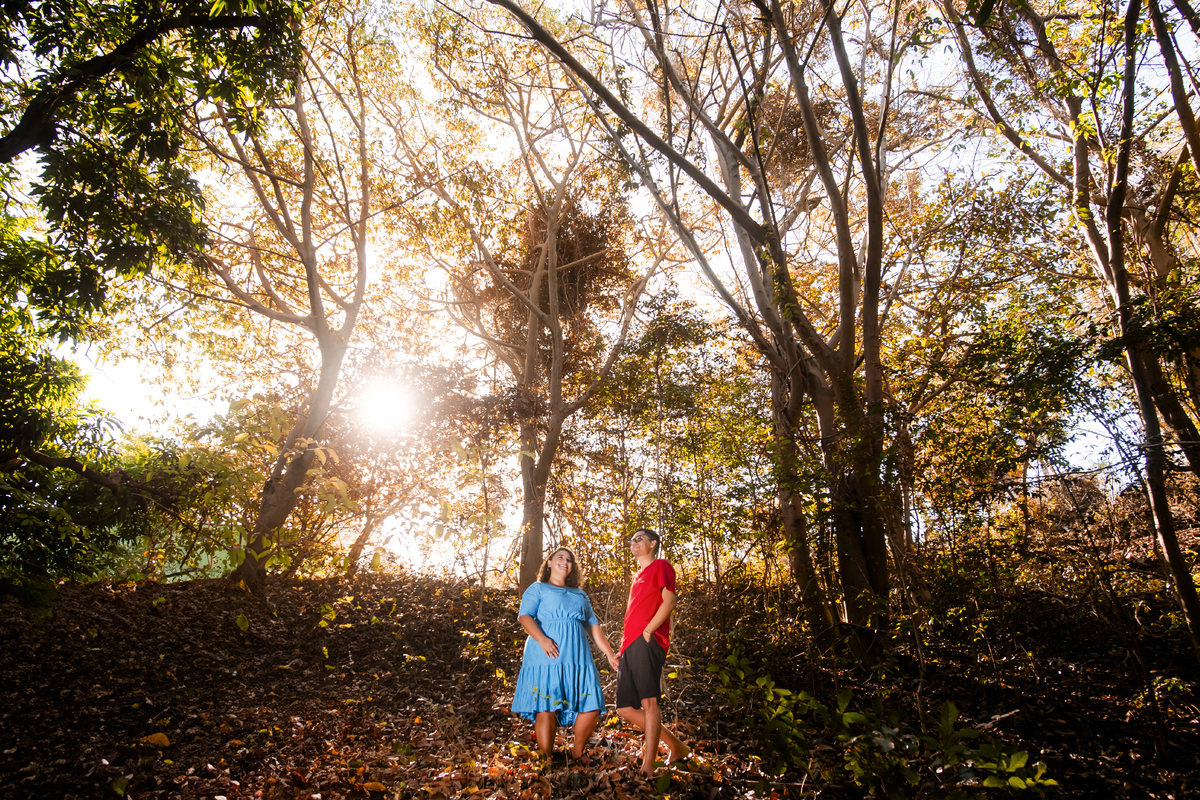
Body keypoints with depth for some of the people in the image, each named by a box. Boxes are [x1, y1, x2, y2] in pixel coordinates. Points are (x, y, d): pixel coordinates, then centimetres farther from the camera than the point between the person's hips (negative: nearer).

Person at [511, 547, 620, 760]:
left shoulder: (580, 595, 27)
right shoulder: (538, 589, 12)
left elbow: (594, 626, 25)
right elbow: (525, 617, -2)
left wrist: (610, 654, 13)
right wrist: (542, 639, -20)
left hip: (577, 658, 5)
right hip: (546, 656, -4)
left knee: (591, 707, -5)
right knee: (546, 708, -9)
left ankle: (577, 753, 13)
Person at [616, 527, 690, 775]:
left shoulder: (661, 566, 6)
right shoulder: (638, 575, 29)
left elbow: (669, 601, -7)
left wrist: (647, 630, -13)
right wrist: (623, 648, 20)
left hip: (646, 642, -9)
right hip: (630, 645, 9)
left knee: (648, 701, -16)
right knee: (625, 708, 5)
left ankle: (648, 767, -18)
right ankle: (676, 746, 16)